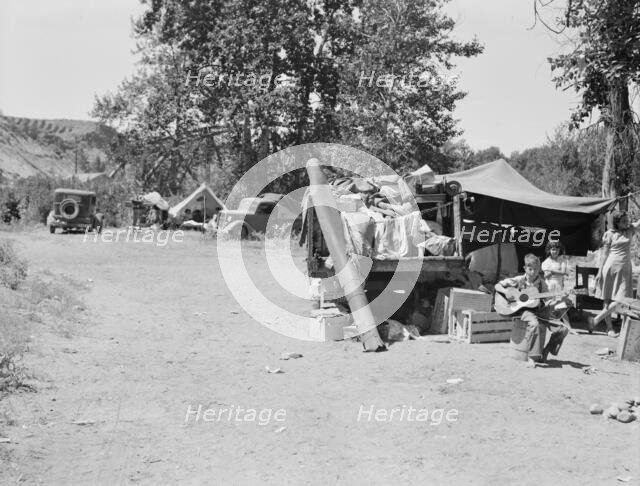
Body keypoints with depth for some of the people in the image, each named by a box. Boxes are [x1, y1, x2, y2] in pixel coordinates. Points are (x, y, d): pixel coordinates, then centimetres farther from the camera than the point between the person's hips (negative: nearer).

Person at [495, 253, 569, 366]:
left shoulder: (541, 283, 10)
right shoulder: (519, 280, 1)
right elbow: (497, 286, 2)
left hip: (539, 311, 4)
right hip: (523, 309, -4)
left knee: (562, 329, -12)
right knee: (535, 324, -40)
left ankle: (545, 352, 7)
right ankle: (533, 356, -27)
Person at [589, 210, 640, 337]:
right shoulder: (610, 234, 0)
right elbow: (604, 254, 1)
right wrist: (600, 272, -2)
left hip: (624, 270, 4)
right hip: (610, 267, -4)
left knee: (621, 299, -4)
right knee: (607, 299, -3)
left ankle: (595, 320, 4)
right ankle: (609, 328, 7)